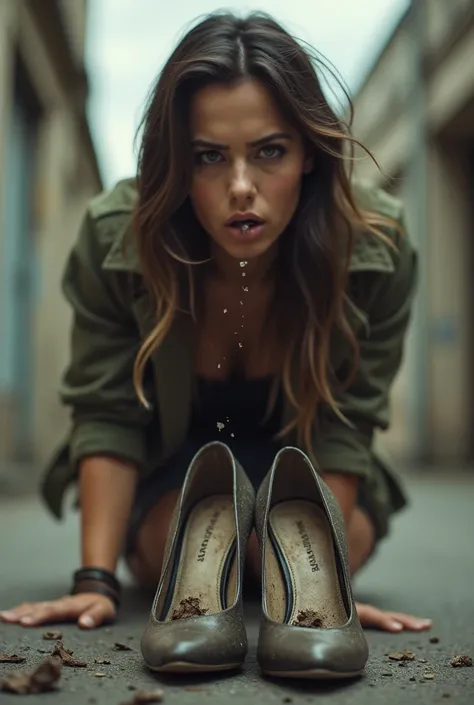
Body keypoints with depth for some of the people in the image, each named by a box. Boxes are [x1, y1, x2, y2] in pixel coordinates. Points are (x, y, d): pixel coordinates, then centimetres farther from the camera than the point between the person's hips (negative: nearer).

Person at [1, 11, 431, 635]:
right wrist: (96, 579, -28)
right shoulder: (114, 238, -30)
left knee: (345, 536, -18)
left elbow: (341, 425, -24)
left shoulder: (377, 245, -30)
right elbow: (106, 413, -24)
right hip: (172, 458, -1)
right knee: (167, 555, -23)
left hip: (292, 457, 2)